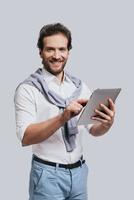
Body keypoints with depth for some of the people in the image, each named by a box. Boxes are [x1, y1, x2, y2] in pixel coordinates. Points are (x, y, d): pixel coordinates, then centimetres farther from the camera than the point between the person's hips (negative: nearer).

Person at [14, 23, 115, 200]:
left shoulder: (79, 86, 4)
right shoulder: (27, 89, -10)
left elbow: (94, 130, 4)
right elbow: (25, 137, -20)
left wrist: (106, 124, -19)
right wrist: (62, 118, -34)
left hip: (79, 171, 5)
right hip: (48, 175, -5)